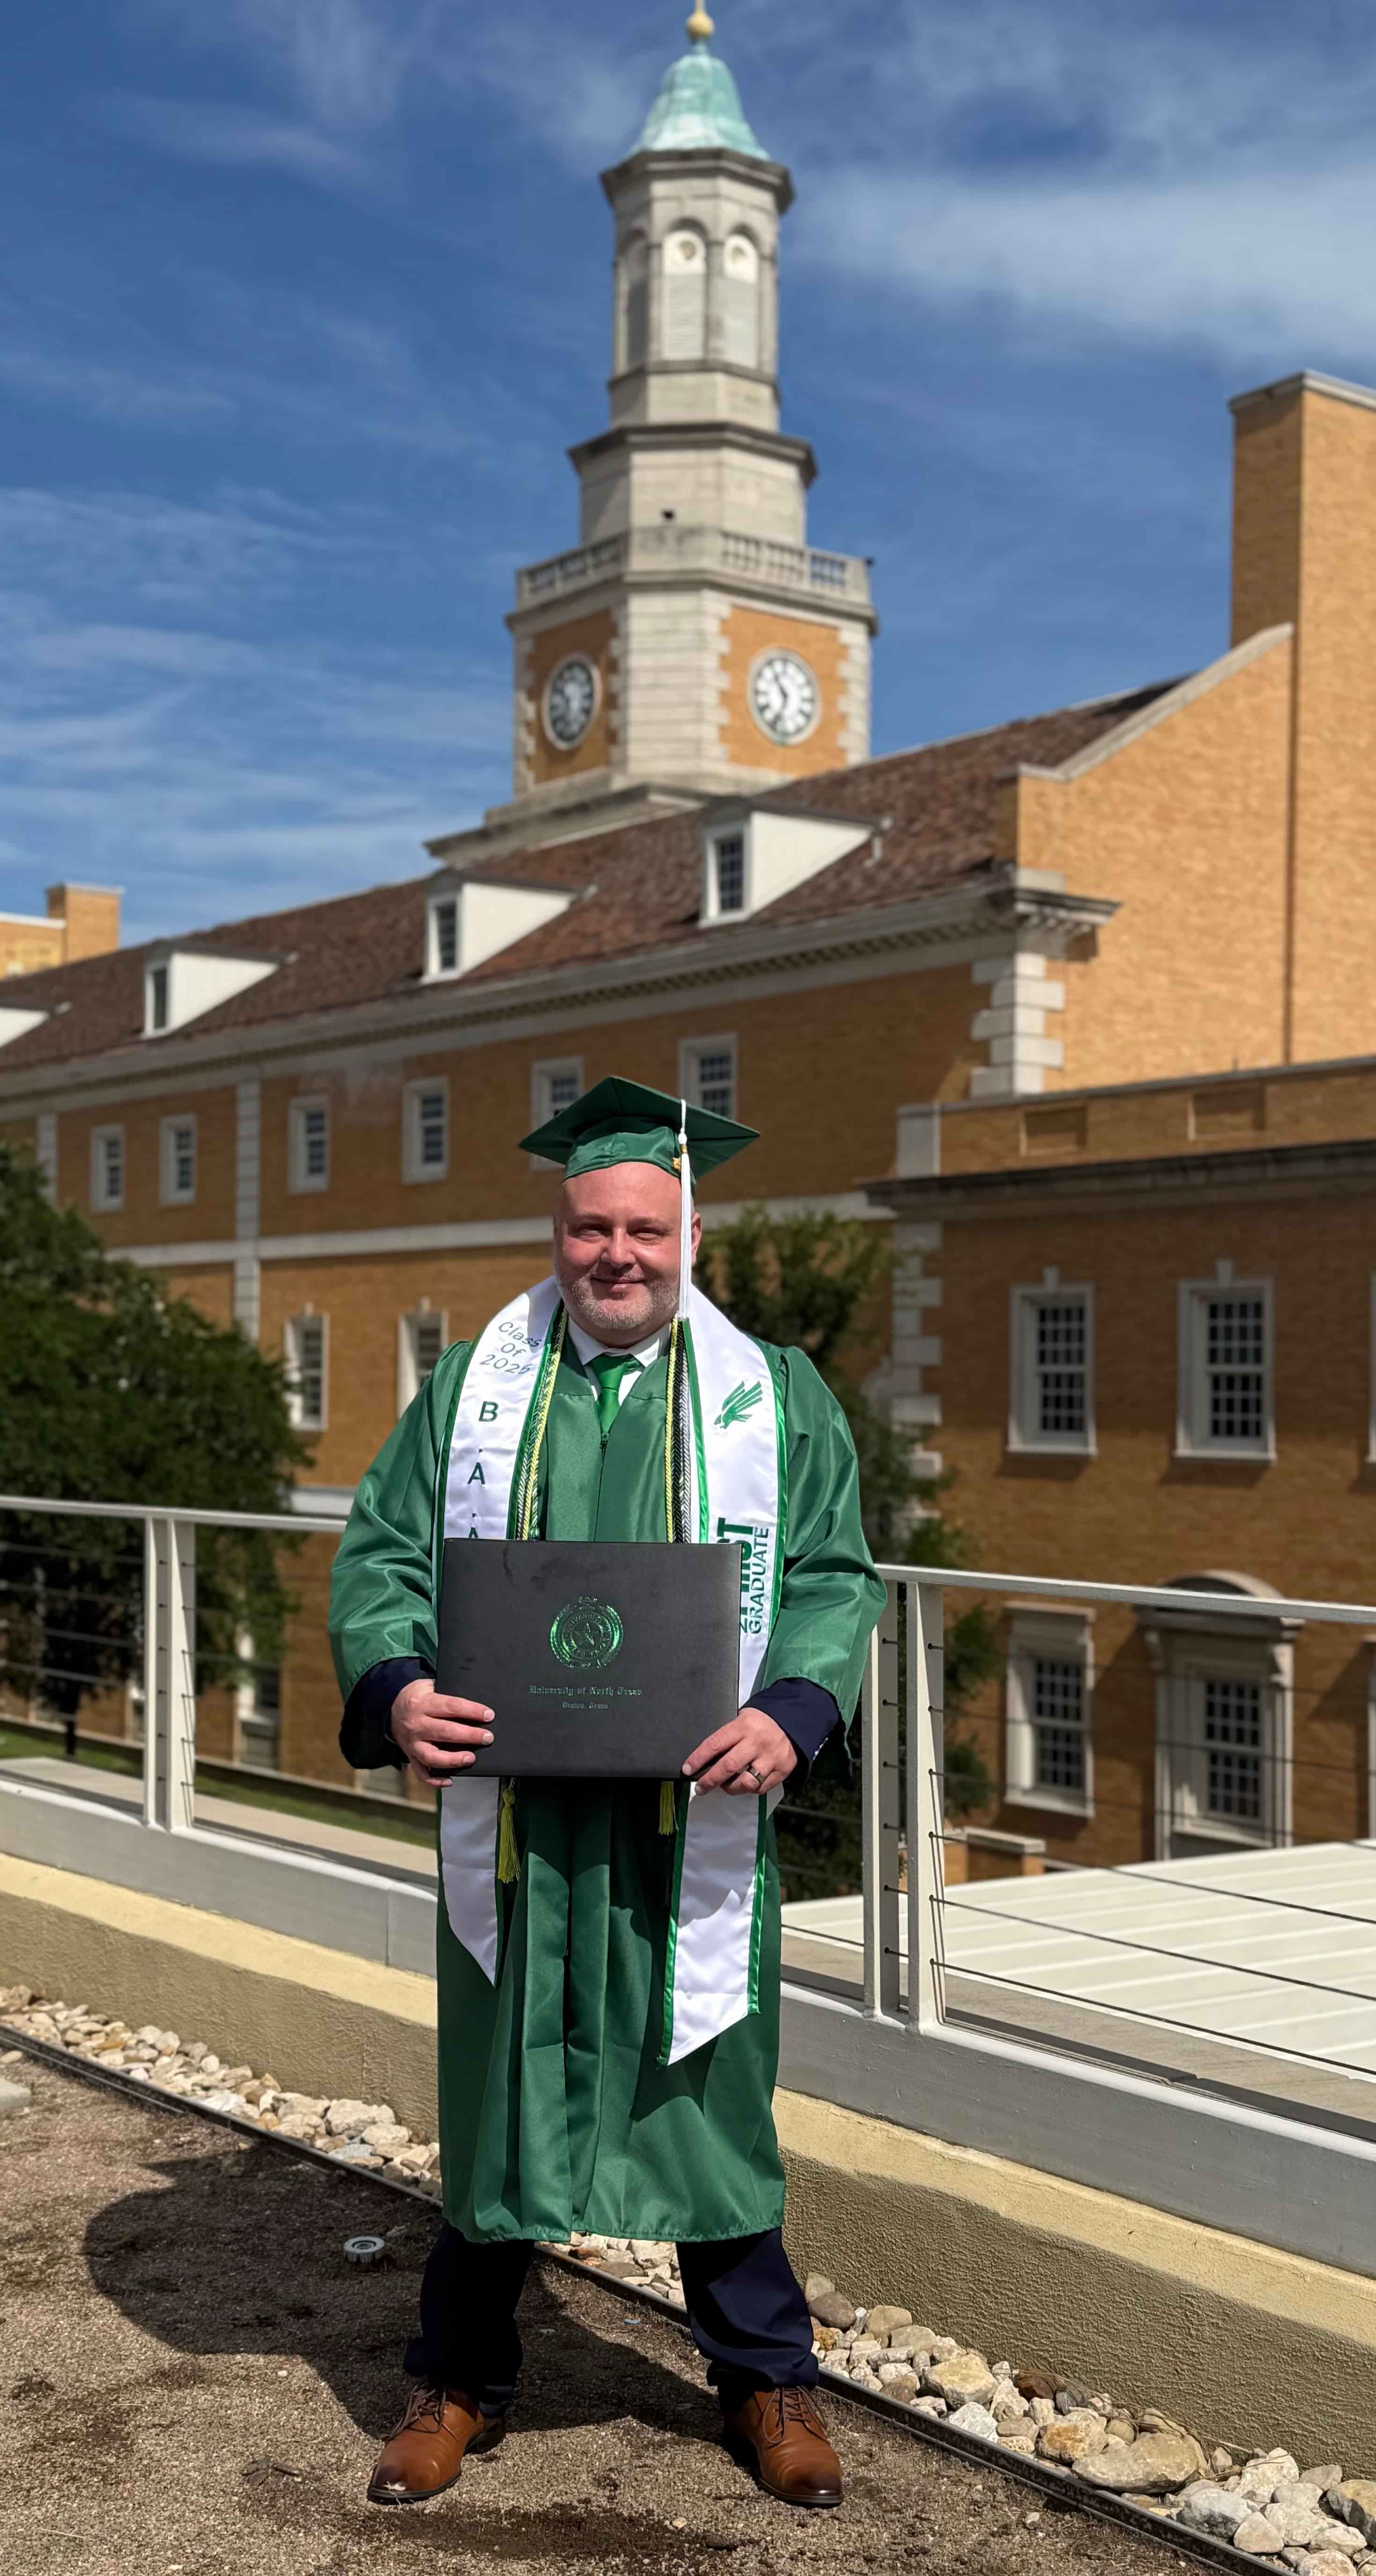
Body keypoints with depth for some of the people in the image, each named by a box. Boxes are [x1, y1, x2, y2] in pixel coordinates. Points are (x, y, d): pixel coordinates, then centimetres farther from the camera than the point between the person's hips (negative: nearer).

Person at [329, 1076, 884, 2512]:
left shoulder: (774, 1399, 4)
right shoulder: (472, 1390, 6)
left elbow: (832, 1578, 1)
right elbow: (381, 1554, 3)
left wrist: (791, 1712, -18)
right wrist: (395, 1688, -17)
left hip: (692, 1822, -1)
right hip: (513, 1815, 1)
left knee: (706, 2092, 9)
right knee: (498, 2087, 11)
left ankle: (764, 2376, 28)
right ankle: (462, 2380, 29)